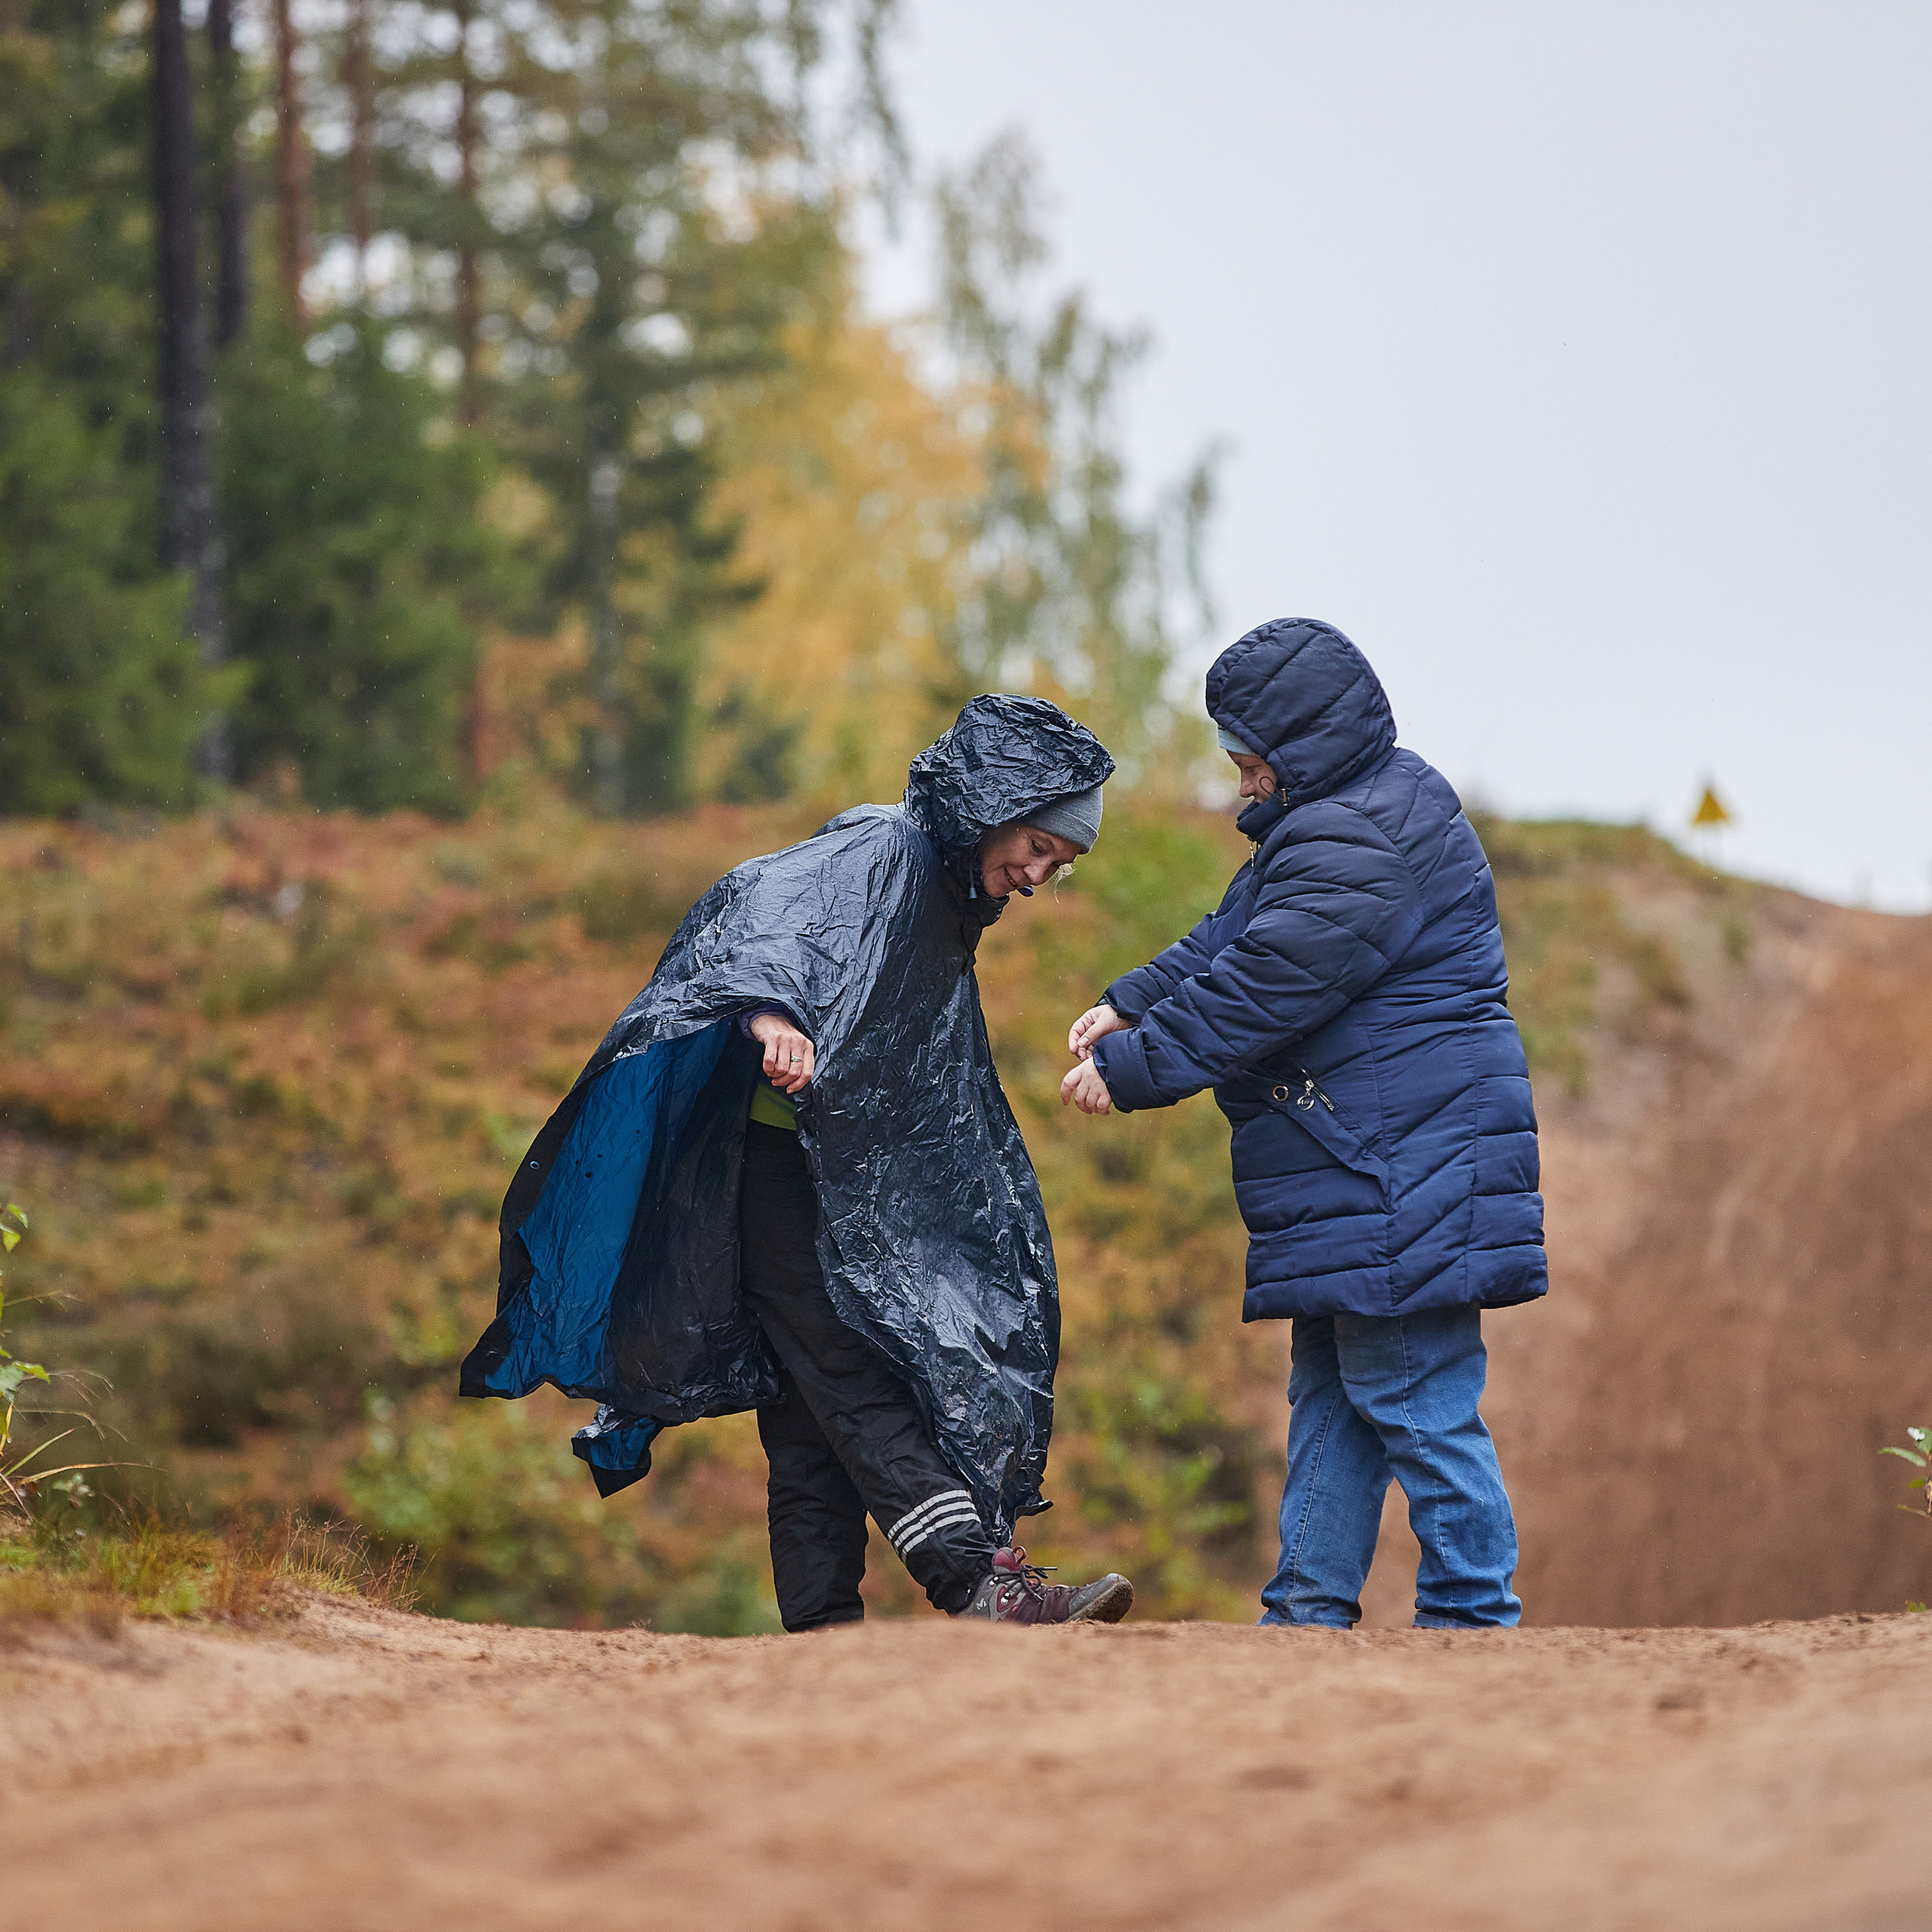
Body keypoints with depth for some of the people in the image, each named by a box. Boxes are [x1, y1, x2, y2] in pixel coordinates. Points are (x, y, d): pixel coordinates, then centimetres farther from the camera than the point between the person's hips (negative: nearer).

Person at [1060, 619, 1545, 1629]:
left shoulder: (1362, 848, -19)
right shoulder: (1341, 814, 16)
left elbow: (1256, 998, -19)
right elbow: (1230, 938, 21)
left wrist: (1129, 1071, -11)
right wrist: (1132, 1005, 8)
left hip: (1403, 1179, -11)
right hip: (1355, 1174, 11)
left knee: (1411, 1397, -9)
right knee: (1328, 1394, 13)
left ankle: (1472, 1614, -6)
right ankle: (1310, 1610, 16)